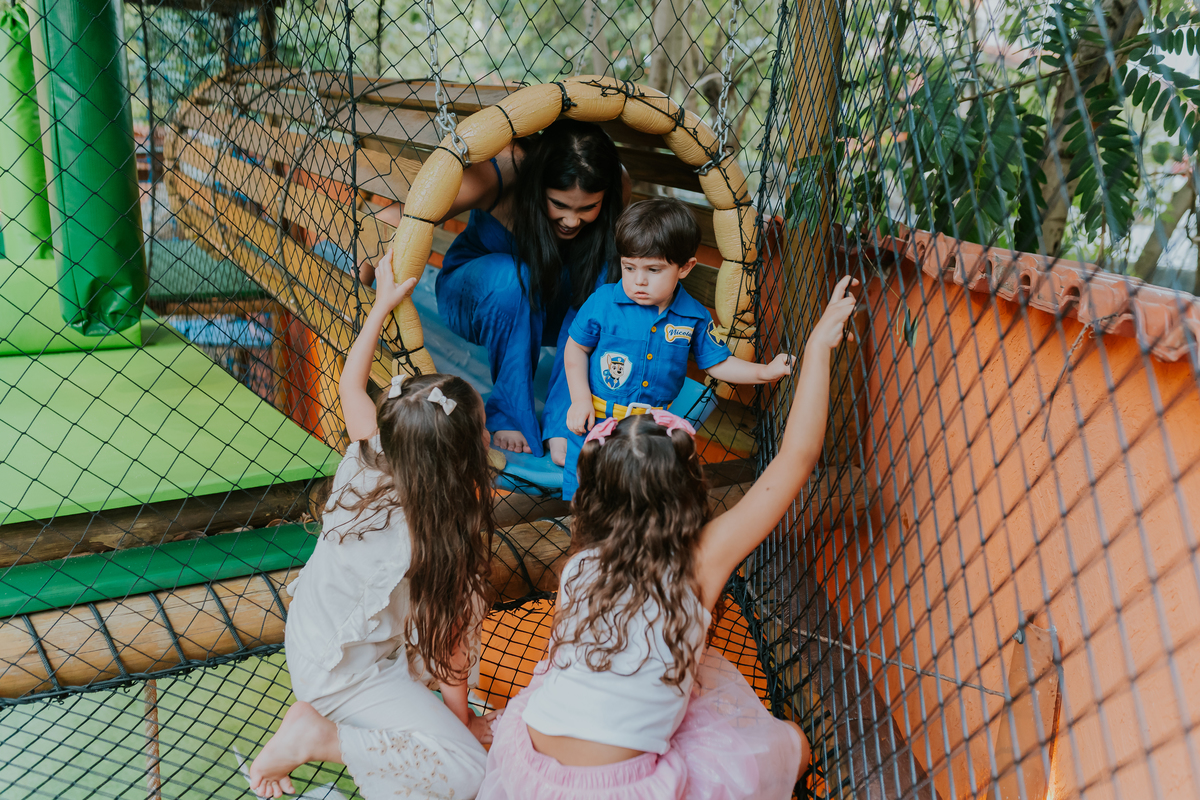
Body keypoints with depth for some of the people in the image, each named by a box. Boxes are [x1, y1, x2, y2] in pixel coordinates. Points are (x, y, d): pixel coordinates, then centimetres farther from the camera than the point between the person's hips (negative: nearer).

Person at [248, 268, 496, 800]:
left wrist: (383, 304, 12)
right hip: (346, 672, -8)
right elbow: (452, 636, -17)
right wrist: (461, 716, 0)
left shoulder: (368, 464, -15)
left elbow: (351, 384, 4)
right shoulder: (445, 538, -31)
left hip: (305, 634, 8)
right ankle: (321, 737, -6)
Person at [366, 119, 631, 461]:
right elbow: (391, 222, -33)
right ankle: (510, 414, -21)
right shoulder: (502, 171, -33)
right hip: (473, 294, -3)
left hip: (548, 309, 3)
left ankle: (562, 426, -26)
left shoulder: (620, 187, -23)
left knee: (607, 274, -29)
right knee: (510, 276, -37)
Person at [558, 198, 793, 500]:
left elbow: (718, 363, 5)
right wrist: (581, 400, -6)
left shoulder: (695, 318, -5)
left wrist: (765, 372, -6)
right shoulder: (603, 302, -10)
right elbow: (576, 349, 1)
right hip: (597, 418, -1)